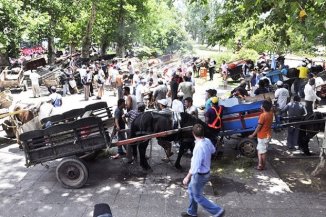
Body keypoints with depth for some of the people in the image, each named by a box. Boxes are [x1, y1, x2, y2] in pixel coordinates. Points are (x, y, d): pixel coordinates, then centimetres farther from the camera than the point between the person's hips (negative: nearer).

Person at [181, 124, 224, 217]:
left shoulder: (199, 147, -34)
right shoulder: (207, 141, -9)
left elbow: (195, 166, -30)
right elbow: (213, 150, 14)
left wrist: (187, 177, -18)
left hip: (200, 175, -9)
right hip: (206, 172, 9)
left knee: (198, 197, 12)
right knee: (191, 190, 25)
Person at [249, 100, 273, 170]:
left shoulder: (262, 116, -26)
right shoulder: (271, 113, -4)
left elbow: (259, 127, -19)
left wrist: (253, 135, -9)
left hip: (263, 136, -8)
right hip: (267, 135, 8)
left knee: (262, 152, 5)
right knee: (259, 149, 19)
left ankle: (262, 166, 18)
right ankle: (260, 164, 26)